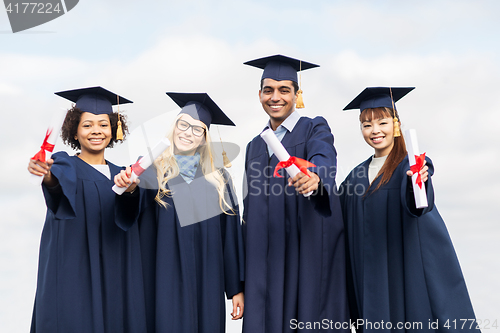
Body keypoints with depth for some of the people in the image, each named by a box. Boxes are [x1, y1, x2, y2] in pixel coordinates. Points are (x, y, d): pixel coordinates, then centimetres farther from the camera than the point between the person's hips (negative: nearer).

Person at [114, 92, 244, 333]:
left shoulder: (218, 180, 8)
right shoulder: (150, 171, 1)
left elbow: (230, 236, 9)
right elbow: (127, 218, -16)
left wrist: (236, 288, 7)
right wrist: (129, 190, -37)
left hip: (207, 286, 3)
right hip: (164, 284, -2)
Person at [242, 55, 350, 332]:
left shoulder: (315, 129, 1)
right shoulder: (255, 146, 16)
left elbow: (325, 158, -22)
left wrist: (313, 177, -46)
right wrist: (248, 265, 14)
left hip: (309, 252, -4)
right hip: (266, 258, 5)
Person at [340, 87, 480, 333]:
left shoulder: (413, 165, -5)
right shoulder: (357, 176, 10)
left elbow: (416, 203, -26)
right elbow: (344, 222, 13)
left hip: (411, 269, -4)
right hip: (373, 274, 4)